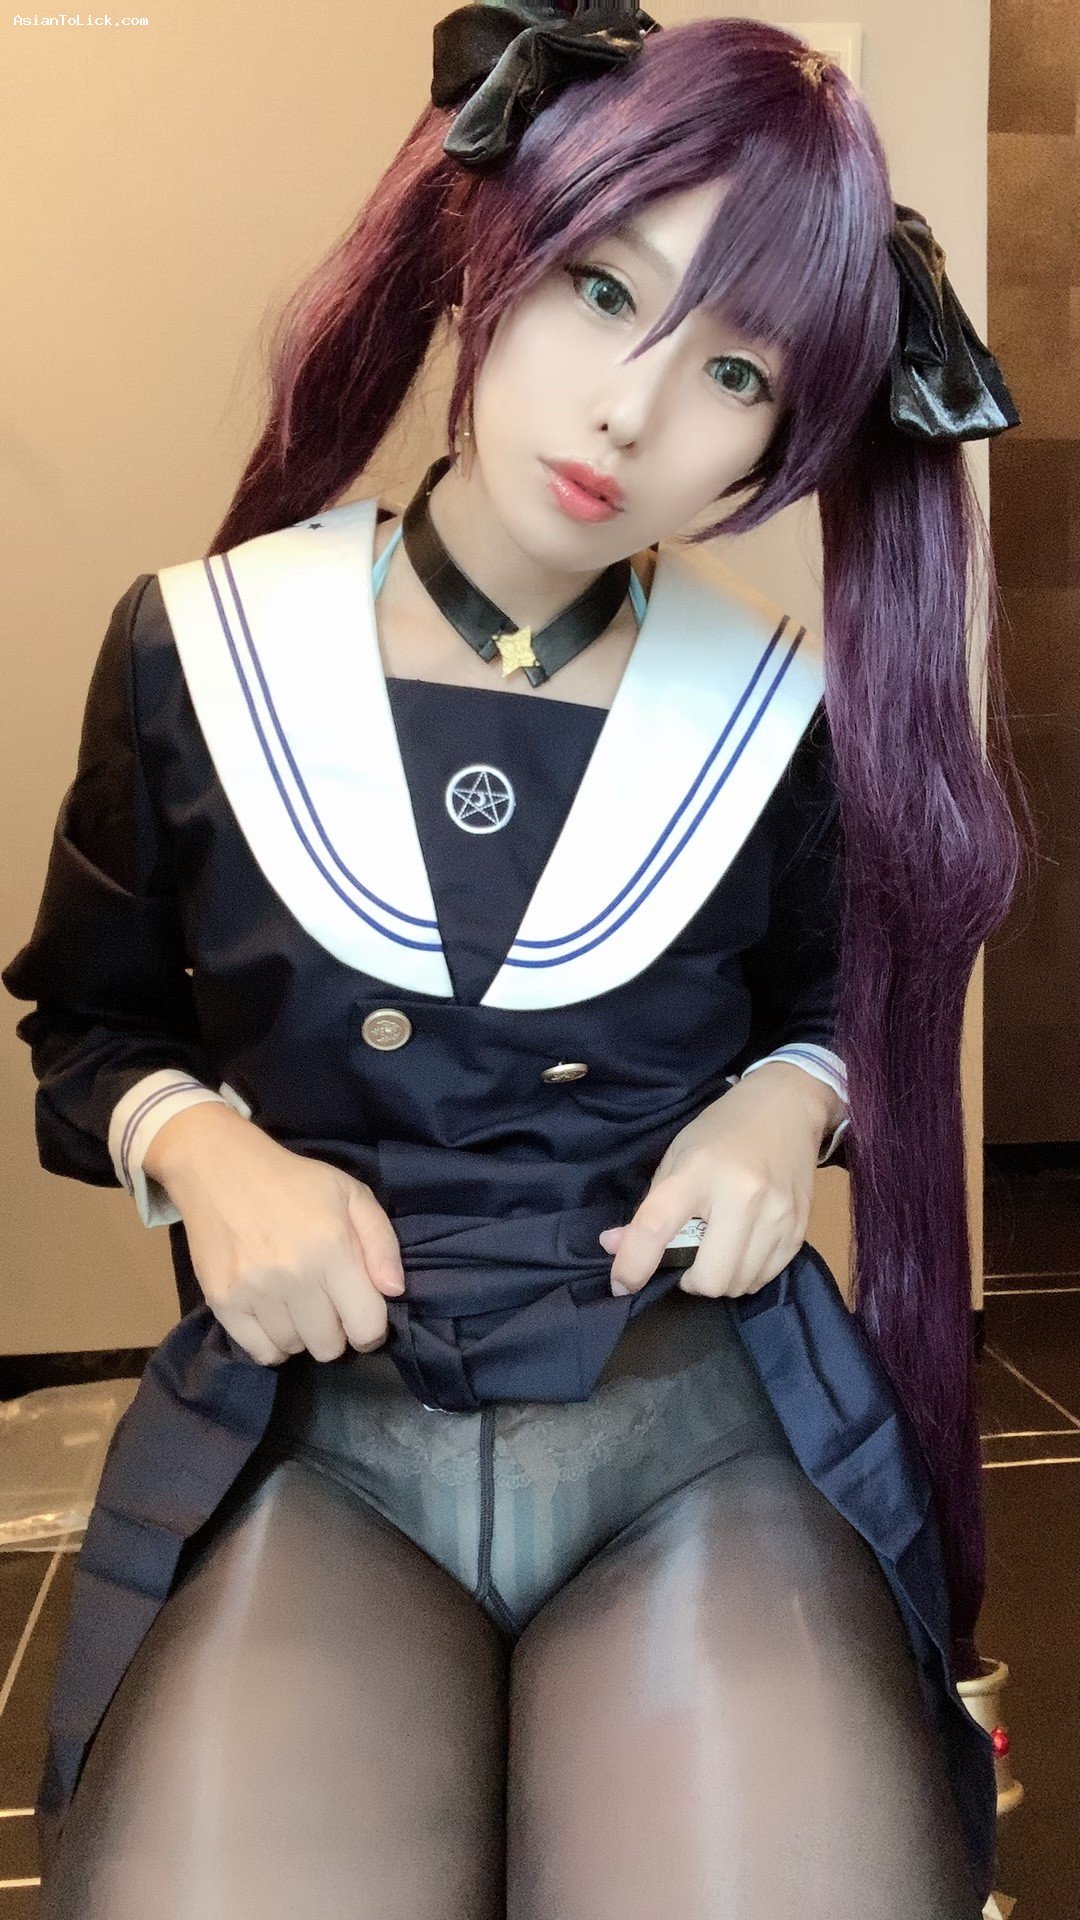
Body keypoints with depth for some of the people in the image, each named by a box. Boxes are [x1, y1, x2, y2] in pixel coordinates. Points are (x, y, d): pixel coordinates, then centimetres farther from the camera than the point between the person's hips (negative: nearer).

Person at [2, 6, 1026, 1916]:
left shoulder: (786, 715, -1)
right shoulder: (200, 650, -2)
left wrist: (788, 1101, -5)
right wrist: (197, 1145, -10)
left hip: (710, 1443, 1)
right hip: (306, 1449, 0)